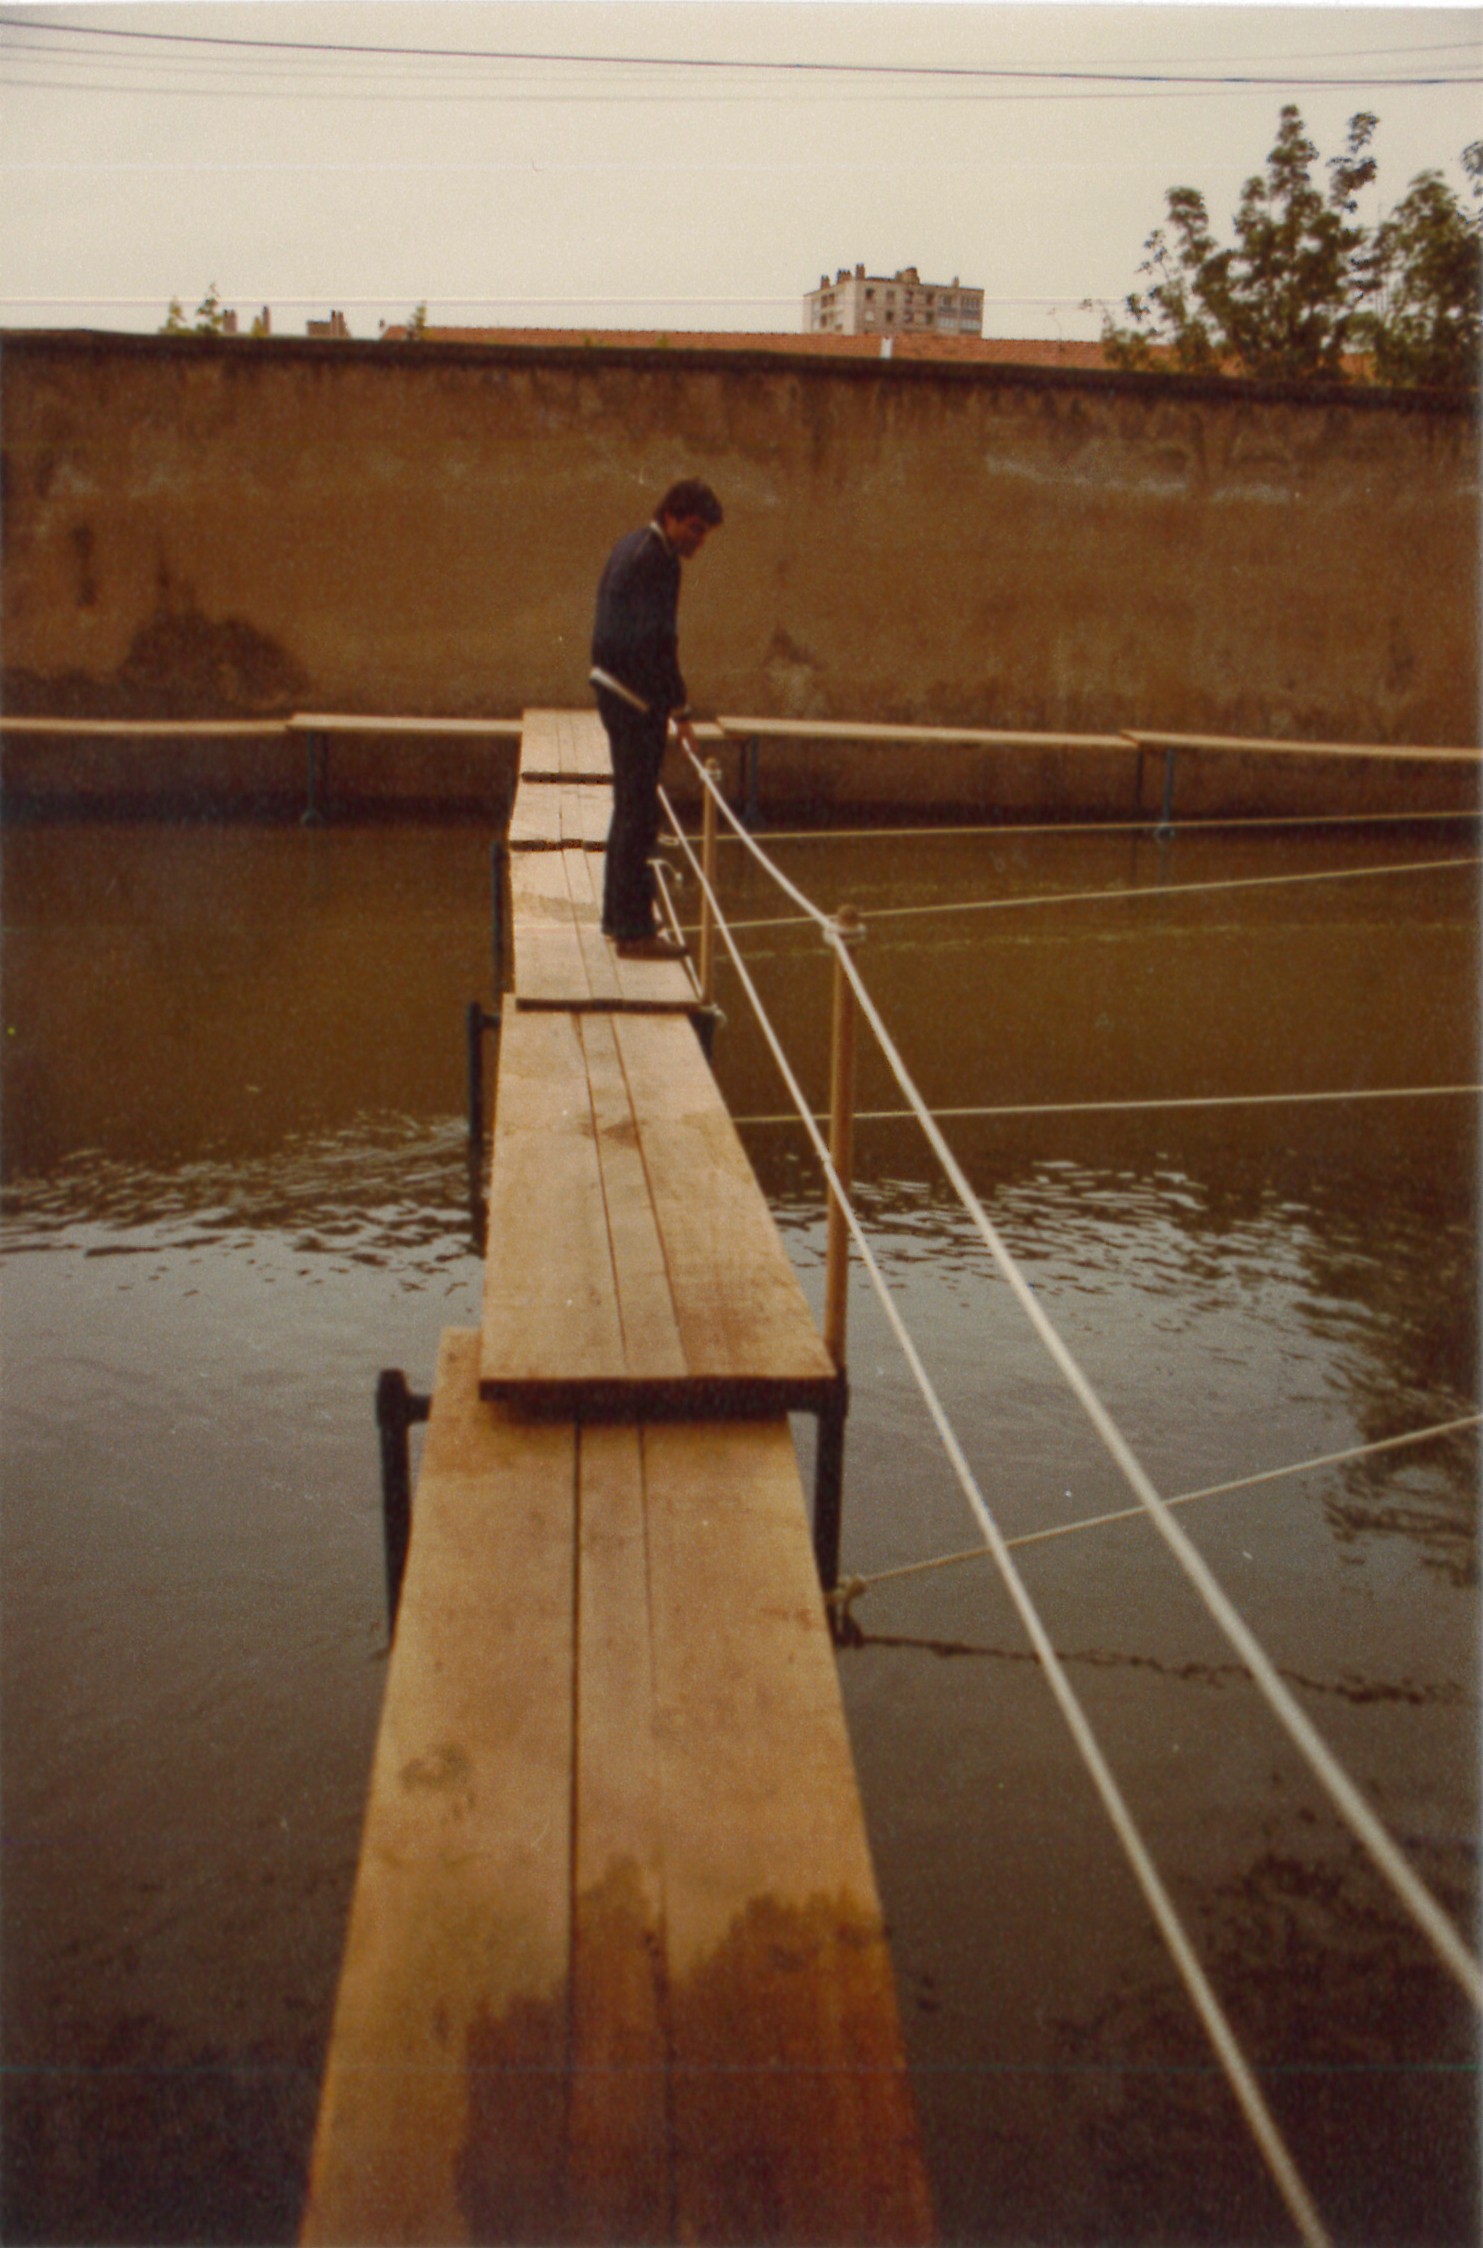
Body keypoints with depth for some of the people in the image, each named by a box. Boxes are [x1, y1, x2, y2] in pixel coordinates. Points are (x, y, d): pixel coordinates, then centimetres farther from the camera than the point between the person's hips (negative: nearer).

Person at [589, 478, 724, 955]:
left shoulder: (632, 546, 16)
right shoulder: (657, 561, -16)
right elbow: (656, 644, -22)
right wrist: (679, 710, -20)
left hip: (614, 688, 10)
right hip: (636, 700, -10)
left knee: (629, 807, 18)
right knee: (638, 813, -7)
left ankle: (619, 915, 27)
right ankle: (634, 929, -3)